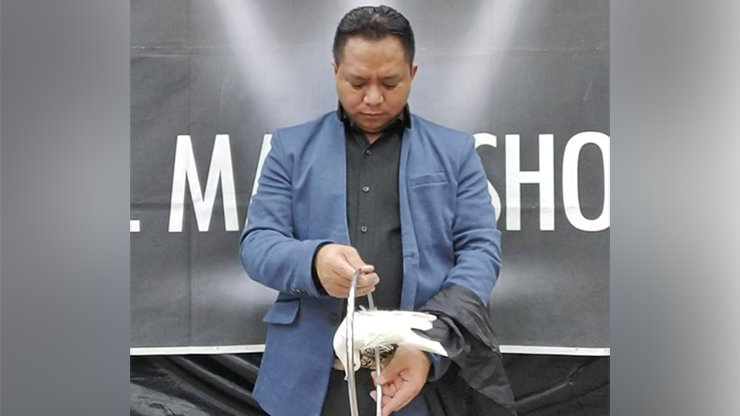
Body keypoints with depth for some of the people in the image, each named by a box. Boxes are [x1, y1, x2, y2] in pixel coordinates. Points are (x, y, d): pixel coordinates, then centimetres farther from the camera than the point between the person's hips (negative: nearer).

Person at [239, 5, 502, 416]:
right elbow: (256, 243, 2)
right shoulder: (292, 147, 8)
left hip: (419, 370, 0)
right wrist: (313, 261, -22)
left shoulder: (454, 151, 7)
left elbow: (480, 248, 0)